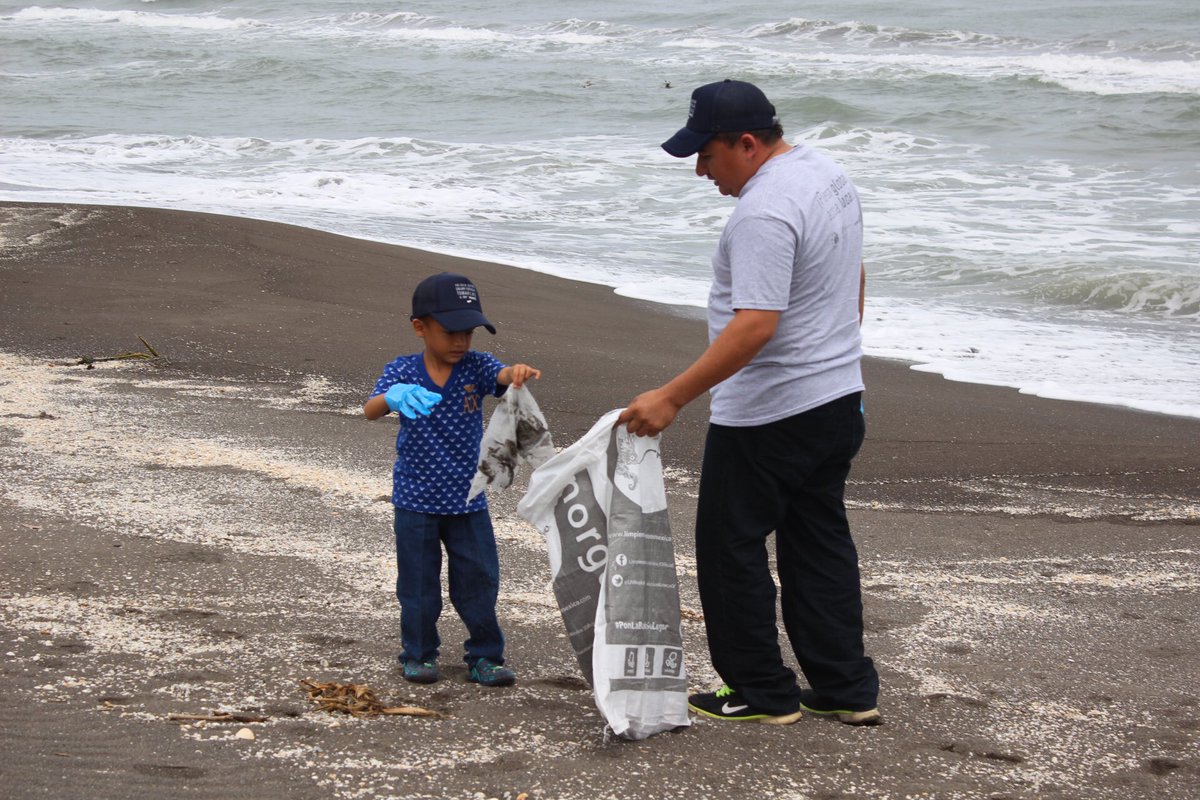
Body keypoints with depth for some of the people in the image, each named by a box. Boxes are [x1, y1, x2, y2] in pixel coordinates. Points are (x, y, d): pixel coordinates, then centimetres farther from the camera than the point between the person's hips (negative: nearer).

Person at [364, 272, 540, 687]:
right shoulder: (403, 371, -9)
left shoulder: (475, 366, -5)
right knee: (419, 583, 9)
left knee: (479, 581, 5)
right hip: (415, 500, -1)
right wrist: (394, 396, -48)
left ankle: (485, 656, 17)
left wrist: (517, 371, -52)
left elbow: (501, 376, -26)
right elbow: (370, 410, -24)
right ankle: (418, 654, 24)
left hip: (467, 500, 2)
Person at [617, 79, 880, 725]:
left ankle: (762, 693, 11)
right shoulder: (828, 174, 8)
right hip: (839, 398, 10)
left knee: (731, 547, 3)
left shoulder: (764, 212, -24)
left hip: (768, 416, -10)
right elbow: (853, 281, 20)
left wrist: (672, 398, -31)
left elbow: (756, 324, -31)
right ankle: (846, 689, 20)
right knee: (821, 544, 16)